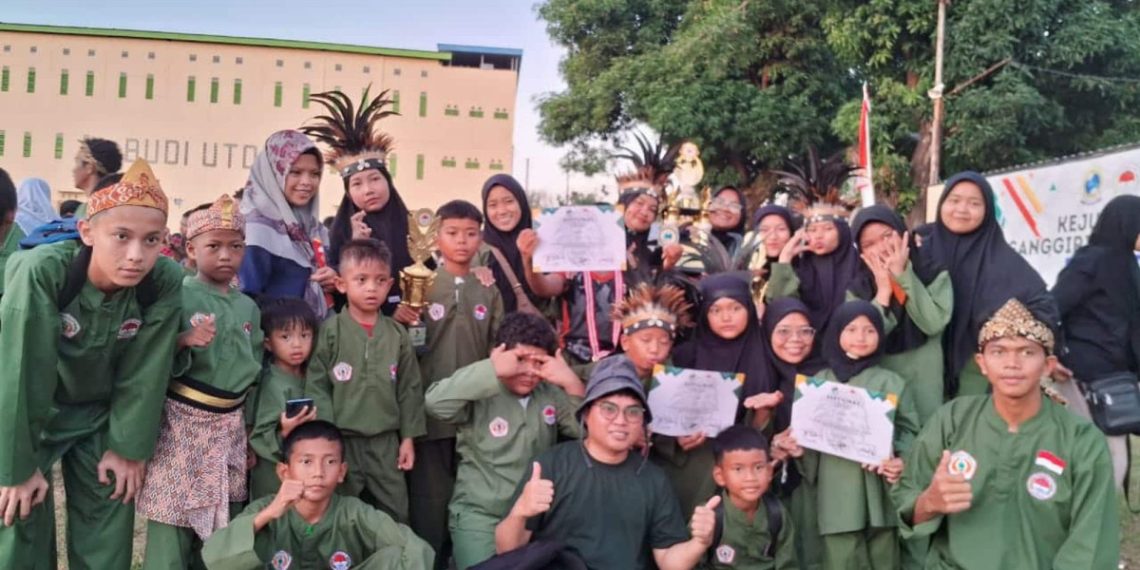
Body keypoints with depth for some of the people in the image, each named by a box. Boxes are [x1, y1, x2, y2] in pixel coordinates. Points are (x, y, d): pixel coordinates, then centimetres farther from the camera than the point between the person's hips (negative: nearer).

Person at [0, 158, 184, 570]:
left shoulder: (166, 283, -24)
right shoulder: (42, 271, -32)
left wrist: (128, 447, -7)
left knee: (107, 535, 8)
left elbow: (145, 374, -14)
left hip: (101, 417, 2)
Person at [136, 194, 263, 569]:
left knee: (221, 518, 11)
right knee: (171, 516, -3)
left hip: (229, 425, 5)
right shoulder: (177, 297, -7)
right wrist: (182, 341, -27)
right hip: (182, 421, -5)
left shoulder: (248, 307, 9)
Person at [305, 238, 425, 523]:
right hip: (341, 439, -2)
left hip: (386, 440, 3)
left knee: (396, 511, 11)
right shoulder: (330, 331, -7)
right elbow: (316, 387, -7)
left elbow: (409, 389, 7)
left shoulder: (398, 334, 3)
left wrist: (408, 437, 5)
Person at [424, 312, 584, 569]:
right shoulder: (481, 395, -12)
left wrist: (573, 385, -18)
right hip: (479, 514, -4)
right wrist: (494, 371, -30)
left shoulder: (552, 393, 3)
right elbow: (436, 403, -29)